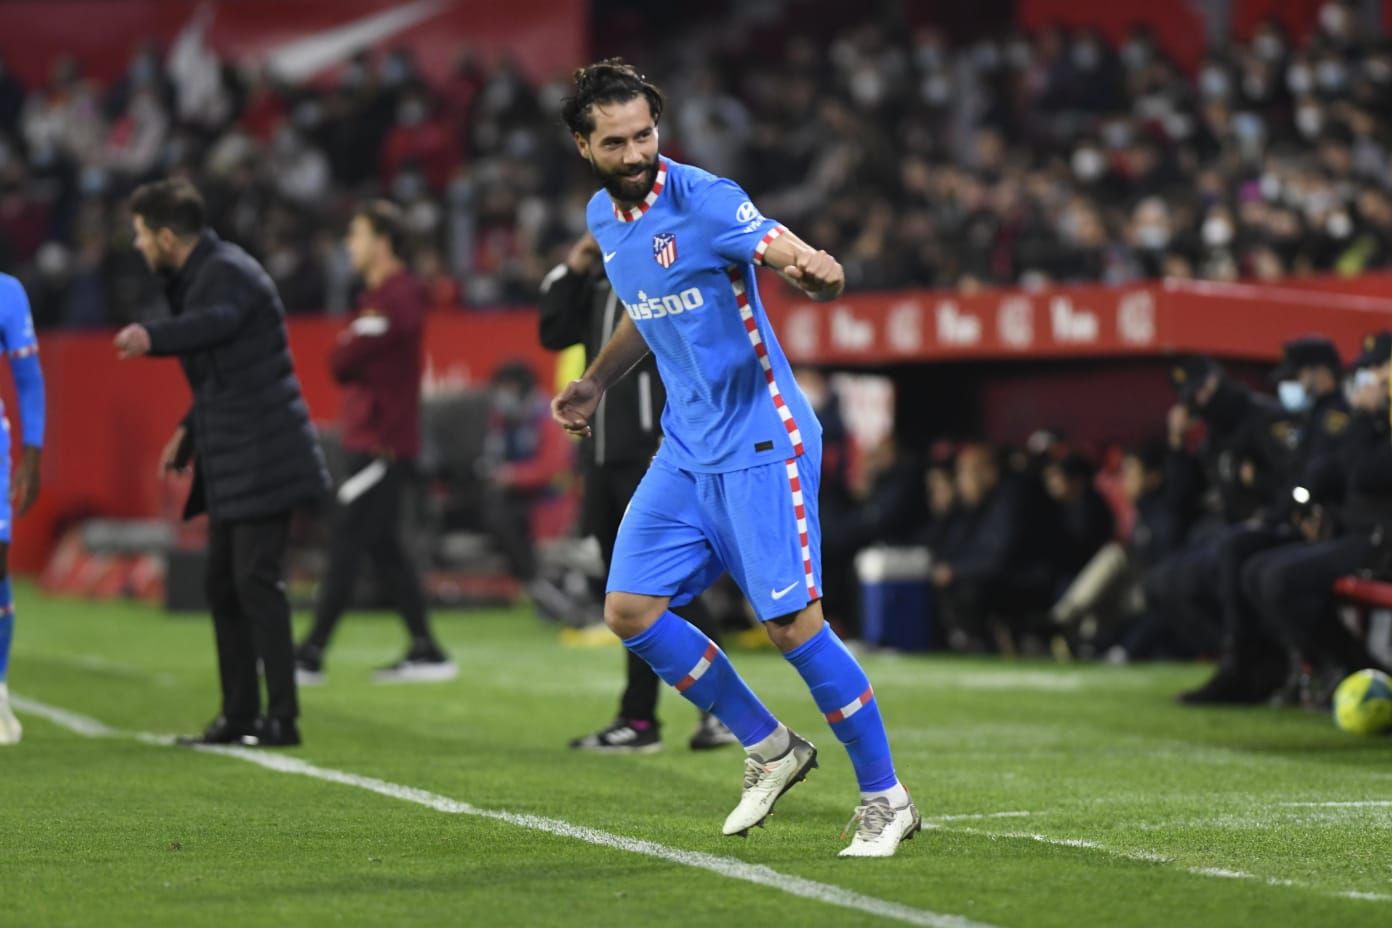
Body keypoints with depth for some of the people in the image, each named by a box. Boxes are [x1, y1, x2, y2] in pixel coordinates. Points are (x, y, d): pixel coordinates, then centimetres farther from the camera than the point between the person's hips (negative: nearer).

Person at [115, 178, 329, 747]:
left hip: (263, 460, -10)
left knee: (256, 582, -11)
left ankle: (282, 718, -7)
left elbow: (218, 321, -39)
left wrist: (153, 338, -56)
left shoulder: (230, 272, -13)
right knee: (223, 585, 12)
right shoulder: (199, 278, 17)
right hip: (230, 465, 10)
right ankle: (239, 716, 18)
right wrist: (189, 432, 19)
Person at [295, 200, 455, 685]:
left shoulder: (397, 296, -16)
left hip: (382, 445, -10)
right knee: (384, 548, 12)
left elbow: (342, 360, -19)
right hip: (370, 440, 10)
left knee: (345, 545, -8)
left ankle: (310, 656, -7)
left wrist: (344, 346, 1)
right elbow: (345, 363, 18)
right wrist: (349, 352, -2)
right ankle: (425, 652, 14)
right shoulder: (379, 294, 17)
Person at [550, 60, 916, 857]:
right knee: (631, 611, 0)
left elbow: (799, 259, -28)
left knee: (790, 620, -12)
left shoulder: (704, 200, -15)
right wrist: (596, 384, 18)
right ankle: (771, 748, 16)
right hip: (686, 452, 8)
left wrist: (817, 273, -51)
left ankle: (886, 801, 1)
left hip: (761, 441, -7)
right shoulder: (604, 217, 8)